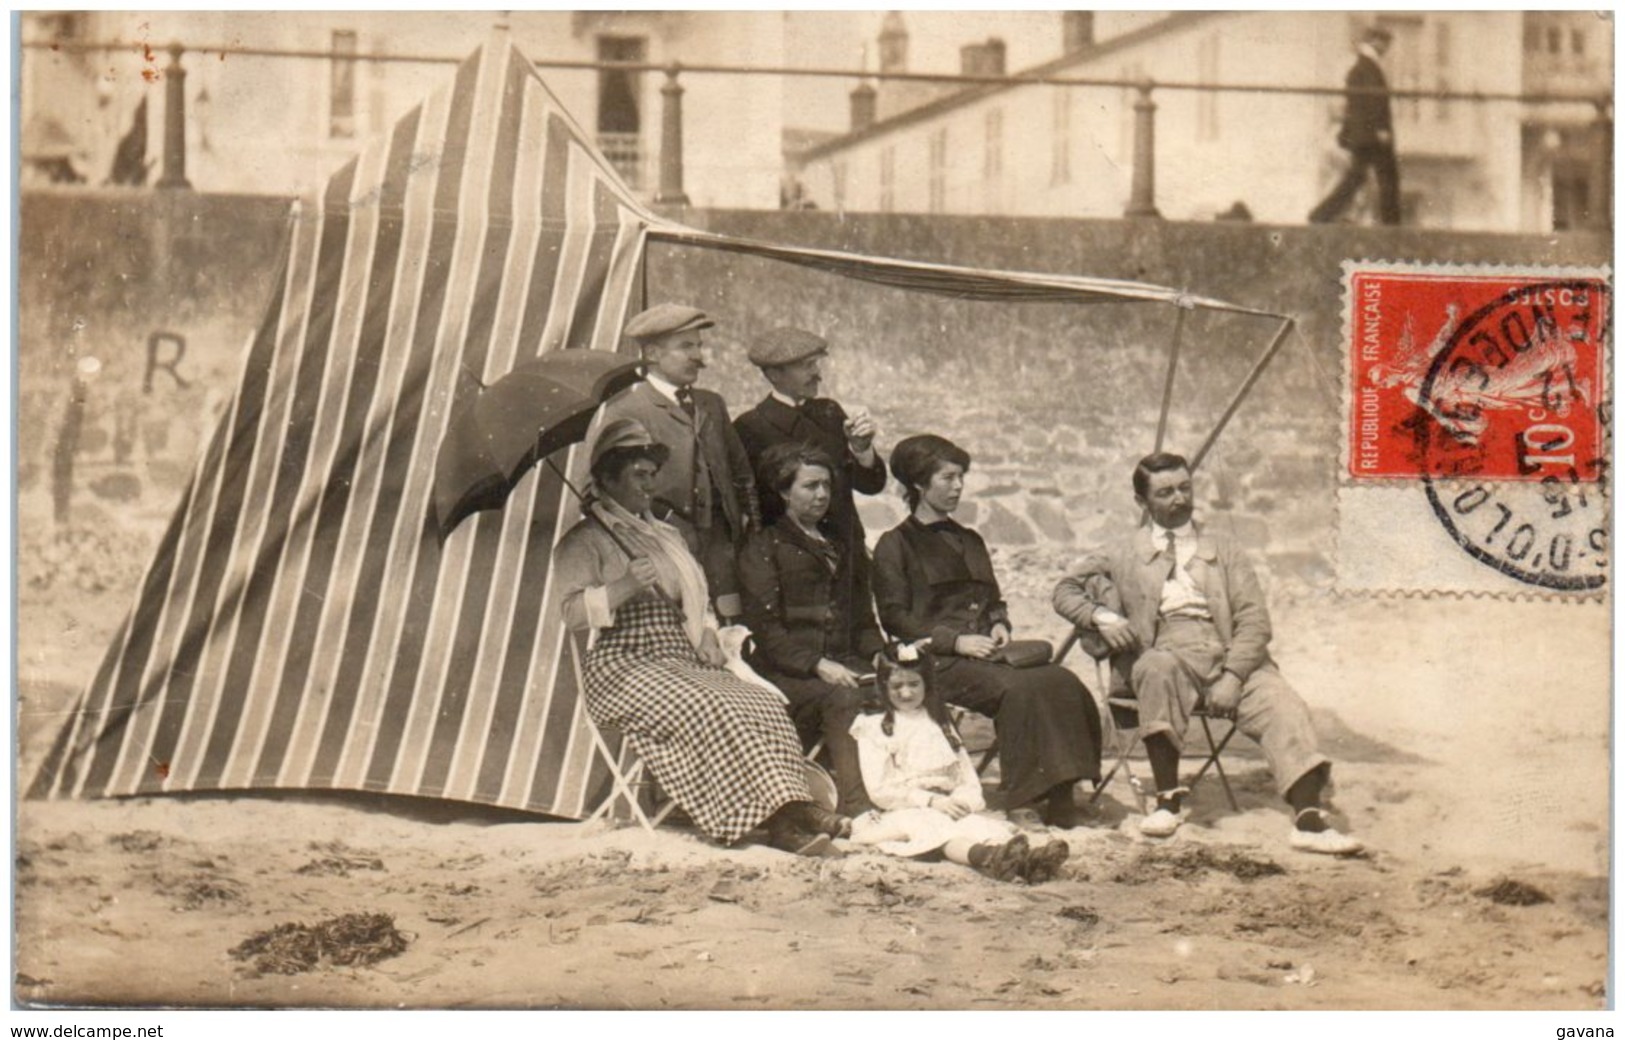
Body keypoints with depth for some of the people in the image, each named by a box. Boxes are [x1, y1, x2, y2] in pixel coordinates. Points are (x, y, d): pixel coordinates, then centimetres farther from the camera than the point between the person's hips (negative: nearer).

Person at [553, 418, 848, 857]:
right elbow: (573, 613, -10)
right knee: (708, 712, -32)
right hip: (623, 669, -7)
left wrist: (707, 636, 9)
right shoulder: (583, 541, 3)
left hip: (682, 663, 7)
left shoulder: (666, 535, 26)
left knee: (763, 703, -20)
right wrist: (625, 587, -26)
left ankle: (792, 808, -30)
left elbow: (696, 603, 31)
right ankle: (777, 818, -36)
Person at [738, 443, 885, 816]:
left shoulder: (840, 548, 28)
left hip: (842, 663, 5)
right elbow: (765, 629, -4)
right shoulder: (762, 549, 9)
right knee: (843, 696, -36)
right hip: (785, 673, -5)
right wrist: (817, 665, -18)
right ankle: (856, 807, -39)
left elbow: (863, 621, 26)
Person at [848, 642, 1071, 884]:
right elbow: (879, 791, -2)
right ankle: (985, 858, -72)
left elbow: (968, 778, 17)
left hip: (947, 807, 4)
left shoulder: (940, 725, 25)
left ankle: (1026, 859, -64)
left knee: (981, 824, -32)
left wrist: (963, 801, -9)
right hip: (903, 812, -4)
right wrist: (931, 801, -14)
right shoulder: (873, 729, 10)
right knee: (938, 828, -39)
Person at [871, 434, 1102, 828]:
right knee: (1016, 688, -34)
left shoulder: (970, 540, 28)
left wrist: (999, 624, 6)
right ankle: (1033, 797, -30)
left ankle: (1062, 795, -27)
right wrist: (955, 640, -14)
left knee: (1062, 682, -24)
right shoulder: (895, 545, 7)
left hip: (986, 649, 6)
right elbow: (895, 619, -3)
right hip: (940, 661, -6)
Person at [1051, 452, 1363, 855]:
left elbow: (1254, 620, 9)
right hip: (1165, 653, -1)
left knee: (1282, 703, -26)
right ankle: (1168, 799, -29)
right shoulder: (1122, 554, 19)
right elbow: (1065, 590, 17)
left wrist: (1233, 676, -10)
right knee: (1159, 666, -37)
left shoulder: (1222, 549, 20)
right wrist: (1100, 616, -6)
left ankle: (1308, 821, -39)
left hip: (1228, 656, 1)